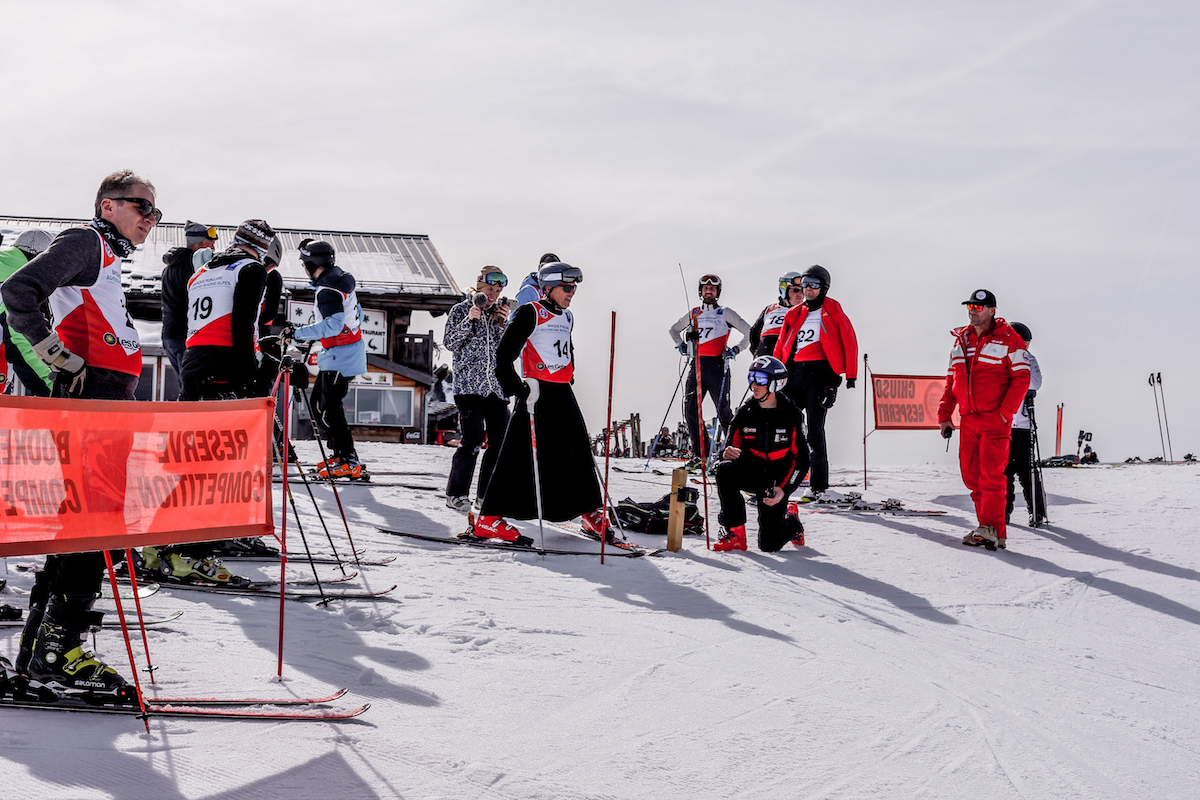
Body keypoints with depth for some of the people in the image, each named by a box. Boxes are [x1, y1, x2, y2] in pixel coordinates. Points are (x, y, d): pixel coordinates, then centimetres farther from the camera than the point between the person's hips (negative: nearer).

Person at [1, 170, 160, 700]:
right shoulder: (87, 242, -4)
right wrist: (64, 358, -17)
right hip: (92, 403, -10)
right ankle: (57, 652, -15)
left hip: (106, 406, 10)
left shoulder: (108, 260, 25)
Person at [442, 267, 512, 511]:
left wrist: (503, 324, -6)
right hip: (469, 383, -5)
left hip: (496, 385, 5)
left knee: (501, 439, 0)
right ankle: (456, 494, -4)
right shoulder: (461, 310, 5)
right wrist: (469, 321, -15)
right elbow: (450, 343, -3)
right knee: (473, 438, -13)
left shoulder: (502, 312, 15)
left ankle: (488, 494, 10)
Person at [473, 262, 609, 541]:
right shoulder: (530, 313, -7)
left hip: (563, 395, 7)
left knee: (578, 452, 10)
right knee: (521, 455, -11)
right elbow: (504, 354, -12)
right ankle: (489, 519, -10)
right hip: (537, 392, -7)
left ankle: (591, 512, 23)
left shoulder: (566, 318, 16)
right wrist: (518, 388, -20)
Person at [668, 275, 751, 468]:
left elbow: (749, 333, 5)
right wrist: (680, 345, 16)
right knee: (690, 410, -2)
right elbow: (674, 329, 33)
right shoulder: (693, 314, 17)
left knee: (723, 410, -9)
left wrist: (736, 349, -6)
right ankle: (699, 454, 5)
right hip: (696, 365, 4)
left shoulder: (726, 314, 6)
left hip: (717, 365, -4)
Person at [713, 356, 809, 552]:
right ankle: (734, 534, -22)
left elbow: (802, 459, -5)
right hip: (750, 473, 2)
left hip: (777, 482, -2)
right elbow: (733, 446, 5)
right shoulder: (746, 412, 0)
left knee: (769, 545, -7)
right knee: (725, 469, -33)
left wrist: (784, 490, -17)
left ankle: (791, 524, 31)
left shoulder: (790, 416, -7)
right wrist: (727, 453, -22)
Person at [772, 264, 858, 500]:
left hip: (821, 372, -5)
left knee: (814, 428, -8)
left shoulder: (833, 311, 4)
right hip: (795, 373, 5)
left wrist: (851, 374, -4)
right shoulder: (795, 314, 18)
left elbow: (849, 342, 2)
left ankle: (817, 484, -5)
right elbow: (780, 347, 20)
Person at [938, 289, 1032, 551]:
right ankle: (988, 524, 14)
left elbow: (1021, 378, -7)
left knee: (991, 475, -11)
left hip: (996, 420, -6)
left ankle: (992, 531, -11)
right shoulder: (961, 341, 14)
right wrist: (944, 415, 11)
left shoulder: (1008, 339, -4)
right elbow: (952, 381, 19)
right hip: (968, 420, 6)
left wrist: (1005, 412, -15)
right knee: (971, 475, 5)